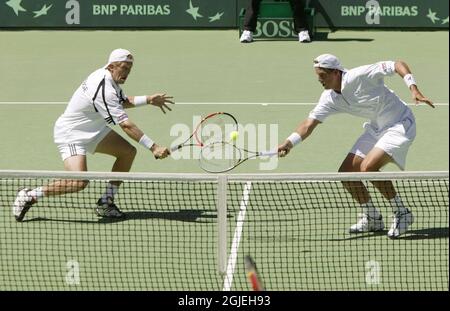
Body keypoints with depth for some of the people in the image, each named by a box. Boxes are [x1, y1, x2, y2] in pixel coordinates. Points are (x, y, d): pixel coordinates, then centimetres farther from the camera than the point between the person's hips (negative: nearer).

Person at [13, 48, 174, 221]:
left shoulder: (108, 77, 1)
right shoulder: (104, 90, -30)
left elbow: (123, 102, 22)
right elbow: (126, 125, -32)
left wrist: (148, 100, 8)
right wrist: (153, 148, -31)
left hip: (93, 130, 11)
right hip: (71, 134, -11)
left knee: (128, 152, 3)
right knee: (79, 182, -26)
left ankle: (105, 204, 10)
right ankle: (29, 196, -9)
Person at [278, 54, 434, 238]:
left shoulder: (360, 76, -23)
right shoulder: (330, 98, -2)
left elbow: (398, 65, -22)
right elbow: (309, 123, -3)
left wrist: (414, 90, -34)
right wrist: (288, 144, -18)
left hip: (400, 124, -8)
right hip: (376, 129, 8)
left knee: (368, 167, -26)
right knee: (346, 172, 1)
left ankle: (402, 213, -11)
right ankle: (372, 218, 19)